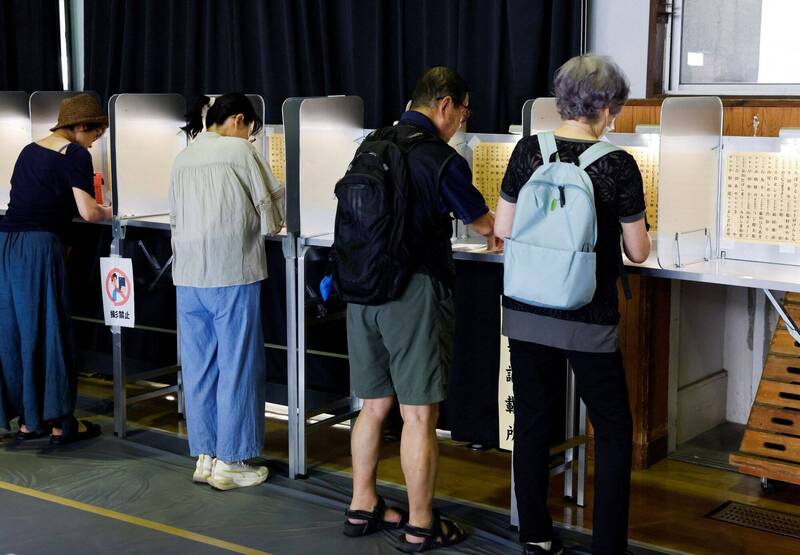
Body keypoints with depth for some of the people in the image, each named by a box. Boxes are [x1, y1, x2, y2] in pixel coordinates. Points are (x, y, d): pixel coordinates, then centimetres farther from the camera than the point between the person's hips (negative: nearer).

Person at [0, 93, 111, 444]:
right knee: (50, 332, 1)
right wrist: (111, 212, 11)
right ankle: (60, 424, 8)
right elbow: (87, 212, -8)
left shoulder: (29, 151, 18)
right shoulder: (75, 155, -4)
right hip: (40, 247, -7)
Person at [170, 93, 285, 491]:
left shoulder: (183, 160, 13)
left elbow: (176, 219, 13)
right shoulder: (238, 151, -4)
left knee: (199, 366, 11)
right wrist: (269, 225, 19)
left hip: (188, 275, 6)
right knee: (237, 367, 2)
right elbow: (273, 201, 0)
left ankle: (204, 457, 17)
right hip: (232, 273, -6)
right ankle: (229, 462, 6)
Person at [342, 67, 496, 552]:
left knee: (374, 405, 17)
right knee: (420, 415, 2)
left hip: (364, 290, 7)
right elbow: (484, 224, 3)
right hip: (414, 293, -7)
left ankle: (362, 509, 27)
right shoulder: (442, 160, -11)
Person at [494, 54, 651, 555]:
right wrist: (641, 238, 18)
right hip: (588, 322, -3)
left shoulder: (528, 151, -2)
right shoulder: (617, 164, -10)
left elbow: (503, 230, 3)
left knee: (532, 424, 14)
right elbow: (638, 251, -4)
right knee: (613, 430, 11)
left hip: (526, 315, 4)